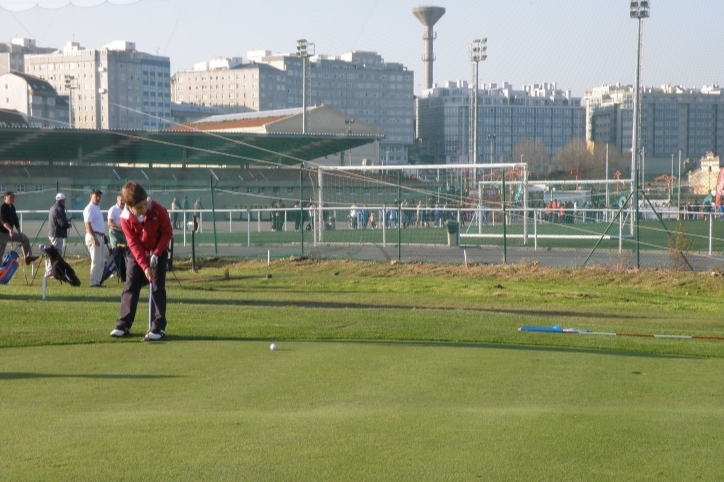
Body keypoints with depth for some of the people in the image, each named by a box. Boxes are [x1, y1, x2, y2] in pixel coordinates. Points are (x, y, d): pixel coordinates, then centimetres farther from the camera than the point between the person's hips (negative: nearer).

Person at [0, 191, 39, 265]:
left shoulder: (12, 208, 9)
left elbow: (15, 220, 16)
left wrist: (19, 232, 13)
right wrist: (10, 230, -47)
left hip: (10, 232, 9)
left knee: (25, 239, 10)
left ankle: (27, 257, 15)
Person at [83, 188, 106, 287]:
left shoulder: (97, 208, 18)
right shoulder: (90, 208, -11)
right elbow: (88, 224, -19)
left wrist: (103, 235, 21)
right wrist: (94, 238, -25)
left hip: (100, 236, 10)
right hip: (94, 236, -10)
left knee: (101, 261, 11)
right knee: (96, 261, -10)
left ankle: (98, 281, 15)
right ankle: (94, 282, -7)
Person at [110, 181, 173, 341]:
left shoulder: (158, 210, -24)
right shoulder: (125, 218, -20)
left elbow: (167, 232, -13)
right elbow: (134, 244, -18)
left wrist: (156, 253, -21)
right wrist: (144, 266, -25)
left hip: (158, 251, -2)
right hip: (137, 254, 2)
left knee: (158, 288, -8)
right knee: (130, 287, 0)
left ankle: (158, 327, -8)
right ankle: (123, 325, 7)